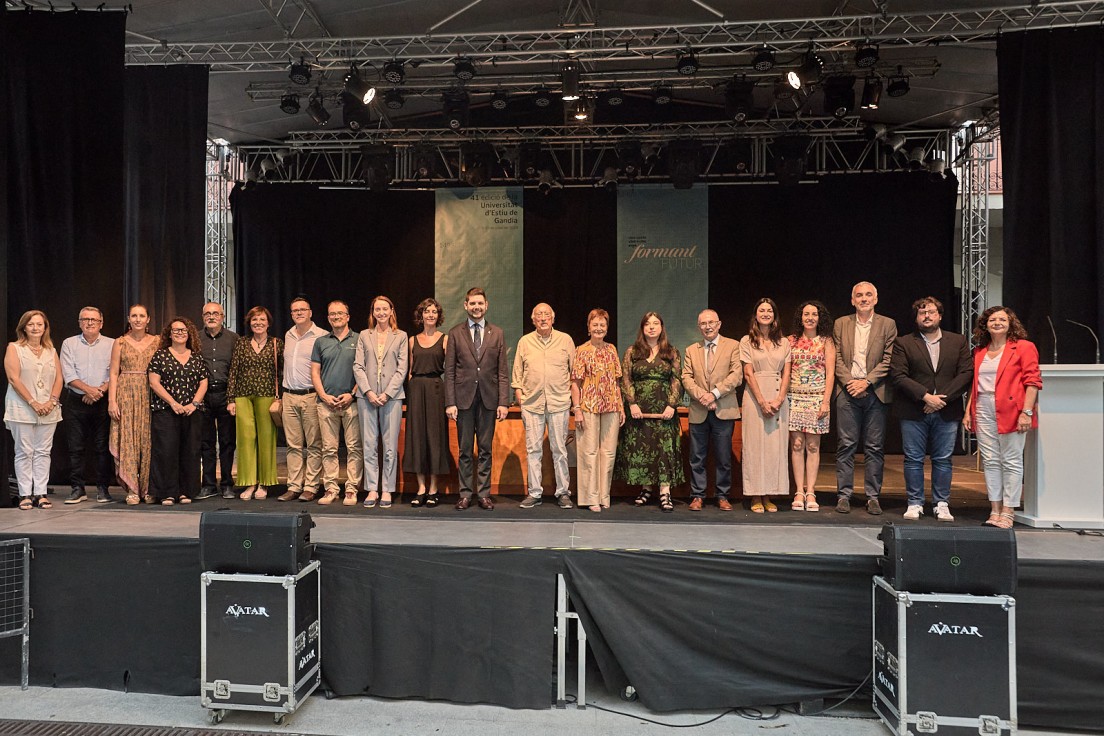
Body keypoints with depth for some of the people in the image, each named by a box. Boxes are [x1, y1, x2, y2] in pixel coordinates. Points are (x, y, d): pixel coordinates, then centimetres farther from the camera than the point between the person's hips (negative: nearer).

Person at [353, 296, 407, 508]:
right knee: (369, 445, 2)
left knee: (390, 446, 0)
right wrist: (368, 391, -8)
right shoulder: (364, 336, 11)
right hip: (367, 396, 1)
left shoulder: (401, 336, 7)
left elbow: (402, 368, 1)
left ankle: (387, 491, 8)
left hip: (392, 396, -1)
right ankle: (372, 490, 9)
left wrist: (387, 393, -9)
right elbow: (358, 366, 5)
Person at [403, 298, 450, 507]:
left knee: (435, 434, 0)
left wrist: (448, 395, -10)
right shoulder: (413, 340, 12)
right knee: (417, 434, 2)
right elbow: (409, 370, 14)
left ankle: (433, 489, 7)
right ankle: (421, 488, 9)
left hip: (436, 389, -3)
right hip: (416, 389, 3)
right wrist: (409, 391, 1)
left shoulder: (445, 339, 3)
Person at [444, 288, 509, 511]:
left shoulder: (497, 333, 7)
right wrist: (450, 402, -5)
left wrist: (503, 402, -3)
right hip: (464, 398, -1)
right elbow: (449, 371, 2)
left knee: (486, 449, 6)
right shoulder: (455, 333, 5)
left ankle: (484, 494, 13)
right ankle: (465, 494, 13)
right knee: (465, 450, 5)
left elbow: (502, 372, 4)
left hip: (488, 398, 1)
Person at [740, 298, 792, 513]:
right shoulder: (747, 341, 5)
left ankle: (768, 496, 7)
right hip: (755, 396, -2)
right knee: (755, 444, -2)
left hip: (779, 398, 3)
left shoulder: (784, 342, 12)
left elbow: (786, 374, 6)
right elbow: (748, 373, -3)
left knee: (776, 445, 1)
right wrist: (762, 402, -12)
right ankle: (756, 497, 2)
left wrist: (779, 400, -9)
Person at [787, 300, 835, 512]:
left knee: (813, 446, 1)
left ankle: (810, 493, 5)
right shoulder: (791, 341, 9)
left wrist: (826, 401, -8)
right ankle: (799, 493, 3)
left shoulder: (826, 341, 6)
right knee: (796, 445, -1)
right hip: (795, 397, 1)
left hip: (817, 398, -1)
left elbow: (830, 373, 0)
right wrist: (782, 397, -2)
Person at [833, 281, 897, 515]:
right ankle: (844, 495, 7)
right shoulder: (841, 324, 12)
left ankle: (873, 496, 10)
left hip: (875, 392, 0)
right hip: (848, 391, 1)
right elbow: (837, 358, 6)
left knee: (875, 447, 2)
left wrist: (866, 381, -10)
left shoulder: (887, 325, 7)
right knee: (846, 445, 1)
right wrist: (849, 382, -8)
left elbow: (888, 360, 0)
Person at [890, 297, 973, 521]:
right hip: (913, 412, -1)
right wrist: (926, 396, -14)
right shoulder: (903, 343, 4)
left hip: (947, 411, 1)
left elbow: (966, 373, 1)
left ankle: (941, 504, 16)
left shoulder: (958, 341, 10)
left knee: (943, 460, 6)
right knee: (913, 459, 3)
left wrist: (942, 398, -10)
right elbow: (898, 376, -6)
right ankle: (915, 503, 13)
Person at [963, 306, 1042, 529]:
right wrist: (968, 411, 10)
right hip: (984, 410, 5)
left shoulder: (1024, 347, 0)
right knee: (990, 461, 5)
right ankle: (995, 511, 11)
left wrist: (1026, 411, -15)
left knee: (1011, 462, 0)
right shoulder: (979, 352, 17)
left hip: (1010, 410, -5)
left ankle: (1008, 512, 5)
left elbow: (1032, 381, -7)